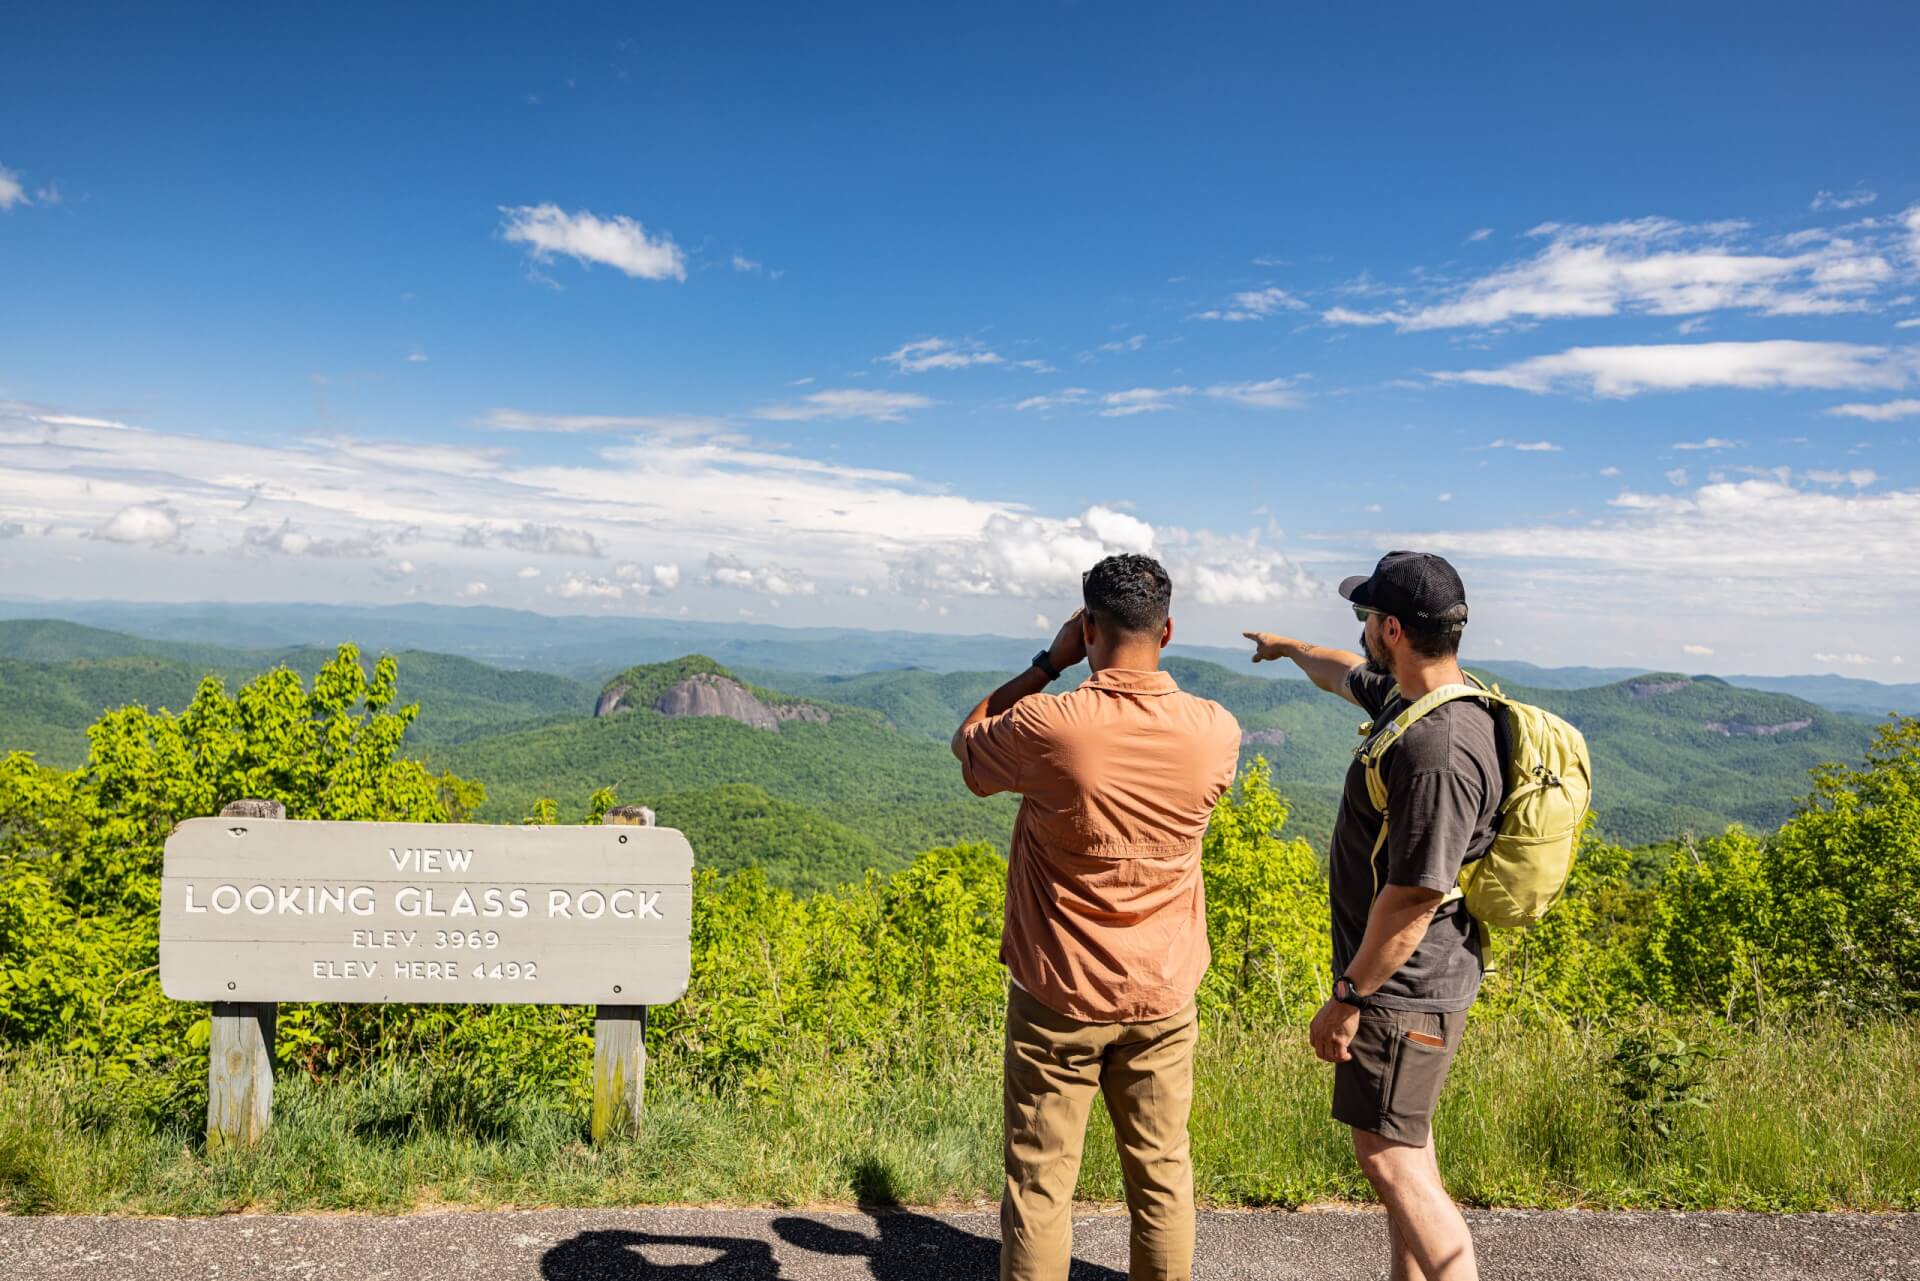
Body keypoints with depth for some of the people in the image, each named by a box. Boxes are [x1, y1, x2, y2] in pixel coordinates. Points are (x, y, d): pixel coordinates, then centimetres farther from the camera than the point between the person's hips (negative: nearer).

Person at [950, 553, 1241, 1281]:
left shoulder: (1046, 727, -20)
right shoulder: (1217, 733, -9)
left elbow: (966, 741, 2)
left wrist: (1049, 663, 0)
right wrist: (1142, 671, 12)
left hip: (1059, 997, -3)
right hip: (1162, 998, 3)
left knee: (1039, 1181, 9)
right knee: (1162, 1175, 17)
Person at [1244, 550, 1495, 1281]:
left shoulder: (1439, 751, -29)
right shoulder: (1409, 696, 2)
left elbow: (1414, 898, -27)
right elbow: (1348, 677, 27)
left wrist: (1346, 998, -19)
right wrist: (1291, 648, 45)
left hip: (1404, 984, -10)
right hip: (1407, 978, 10)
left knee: (1391, 1160, -3)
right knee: (1401, 1145, 20)